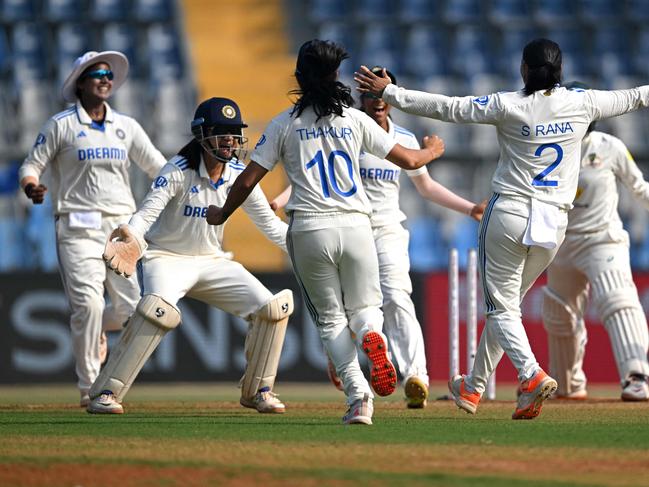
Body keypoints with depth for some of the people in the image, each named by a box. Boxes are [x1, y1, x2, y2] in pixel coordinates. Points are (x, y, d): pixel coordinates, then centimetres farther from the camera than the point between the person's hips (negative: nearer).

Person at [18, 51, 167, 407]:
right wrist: (31, 185, -21)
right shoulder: (61, 124, 2)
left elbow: (157, 167, 13)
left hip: (121, 226, 4)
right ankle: (89, 388, -7)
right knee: (88, 303, -16)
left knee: (130, 307, -3)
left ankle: (94, 332, 32)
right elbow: (32, 165, 2)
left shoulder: (126, 126, 14)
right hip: (78, 227, -4)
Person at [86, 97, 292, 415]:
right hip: (166, 258, -6)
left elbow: (268, 223, 4)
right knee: (159, 310, -35)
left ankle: (257, 390, 13)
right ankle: (104, 393, -28)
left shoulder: (239, 175, -3)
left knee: (272, 308, -8)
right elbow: (147, 212, -31)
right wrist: (129, 239, -53)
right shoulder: (178, 171, -19)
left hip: (212, 261, 6)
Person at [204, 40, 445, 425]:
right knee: (363, 305, 16)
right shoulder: (355, 120, 4)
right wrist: (433, 150, 30)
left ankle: (358, 395, -10)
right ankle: (372, 336, -24)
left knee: (330, 317, 11)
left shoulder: (285, 124, 3)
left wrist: (222, 214, 21)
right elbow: (409, 160, 7)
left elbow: (248, 180, 3)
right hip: (356, 226, 1)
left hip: (309, 231, -1)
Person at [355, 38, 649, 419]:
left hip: (509, 214, -4)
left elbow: (447, 108, -9)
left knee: (502, 307, 1)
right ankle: (474, 387, 27)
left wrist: (388, 91, -4)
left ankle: (532, 375, -23)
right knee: (506, 303, 17)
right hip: (554, 223, 4)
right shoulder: (581, 103, 1)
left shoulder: (509, 106, -9)